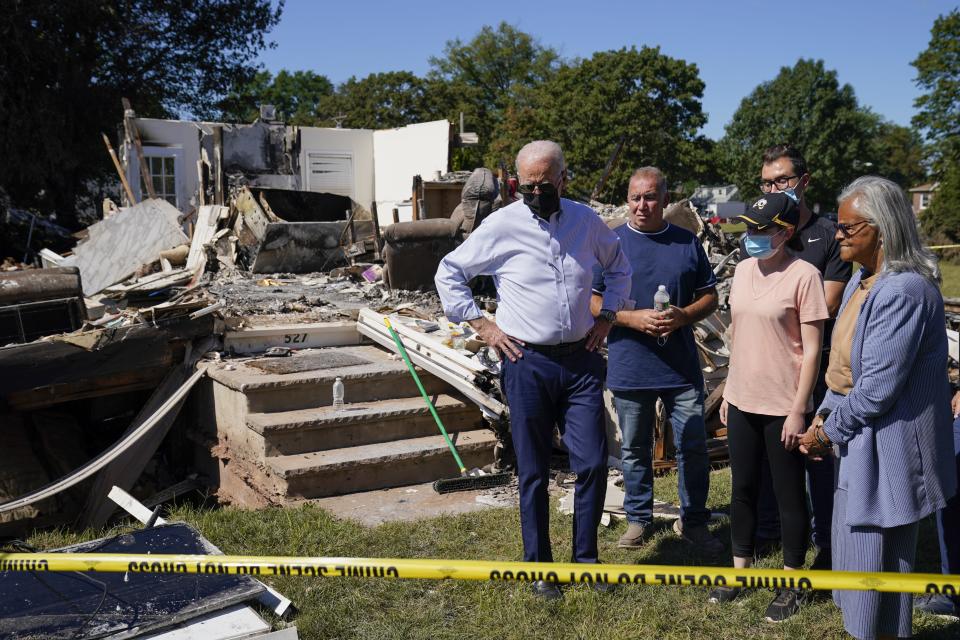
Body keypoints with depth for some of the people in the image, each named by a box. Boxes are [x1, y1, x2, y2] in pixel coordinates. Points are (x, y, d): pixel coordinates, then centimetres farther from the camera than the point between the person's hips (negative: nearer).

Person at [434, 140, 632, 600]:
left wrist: (607, 316, 12)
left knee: (593, 464, 2)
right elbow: (449, 273, 3)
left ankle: (586, 558, 21)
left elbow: (618, 267, 23)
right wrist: (481, 325, -2)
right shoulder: (501, 225, -5)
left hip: (582, 359, 3)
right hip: (527, 362, -3)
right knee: (534, 472, 6)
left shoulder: (586, 221, 5)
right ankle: (539, 567, 20)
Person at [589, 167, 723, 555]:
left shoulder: (687, 242, 5)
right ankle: (638, 519, 28)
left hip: (682, 366, 1)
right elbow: (592, 302, -3)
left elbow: (709, 296, 9)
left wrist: (684, 315, -12)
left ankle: (693, 521, 23)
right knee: (635, 450, 11)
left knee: (694, 447, 5)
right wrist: (633, 318, -18)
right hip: (629, 367, -1)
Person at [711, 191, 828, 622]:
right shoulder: (743, 270, 6)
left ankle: (791, 584, 23)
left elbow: (811, 350, -12)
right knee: (743, 490, 16)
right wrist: (728, 391, 14)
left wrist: (798, 410, -13)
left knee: (789, 495, 8)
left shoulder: (803, 275, -13)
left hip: (783, 406, -6)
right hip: (743, 401, 6)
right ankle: (740, 570, 31)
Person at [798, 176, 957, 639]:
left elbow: (877, 389, -24)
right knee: (855, 551, 22)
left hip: (886, 451, -10)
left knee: (874, 564, 5)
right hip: (859, 443, 10)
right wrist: (824, 416, 5)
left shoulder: (902, 292, -24)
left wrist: (829, 433, -12)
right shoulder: (862, 280, 6)